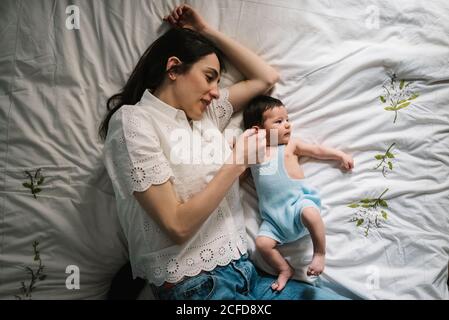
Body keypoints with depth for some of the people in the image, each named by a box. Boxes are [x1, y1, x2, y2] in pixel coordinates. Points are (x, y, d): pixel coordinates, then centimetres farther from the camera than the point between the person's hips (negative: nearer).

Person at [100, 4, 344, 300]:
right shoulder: (134, 121, -11)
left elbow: (266, 78, 16)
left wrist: (207, 32, 15)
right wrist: (237, 163, -11)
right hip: (193, 284, -7)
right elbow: (178, 226, -18)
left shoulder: (205, 113, 10)